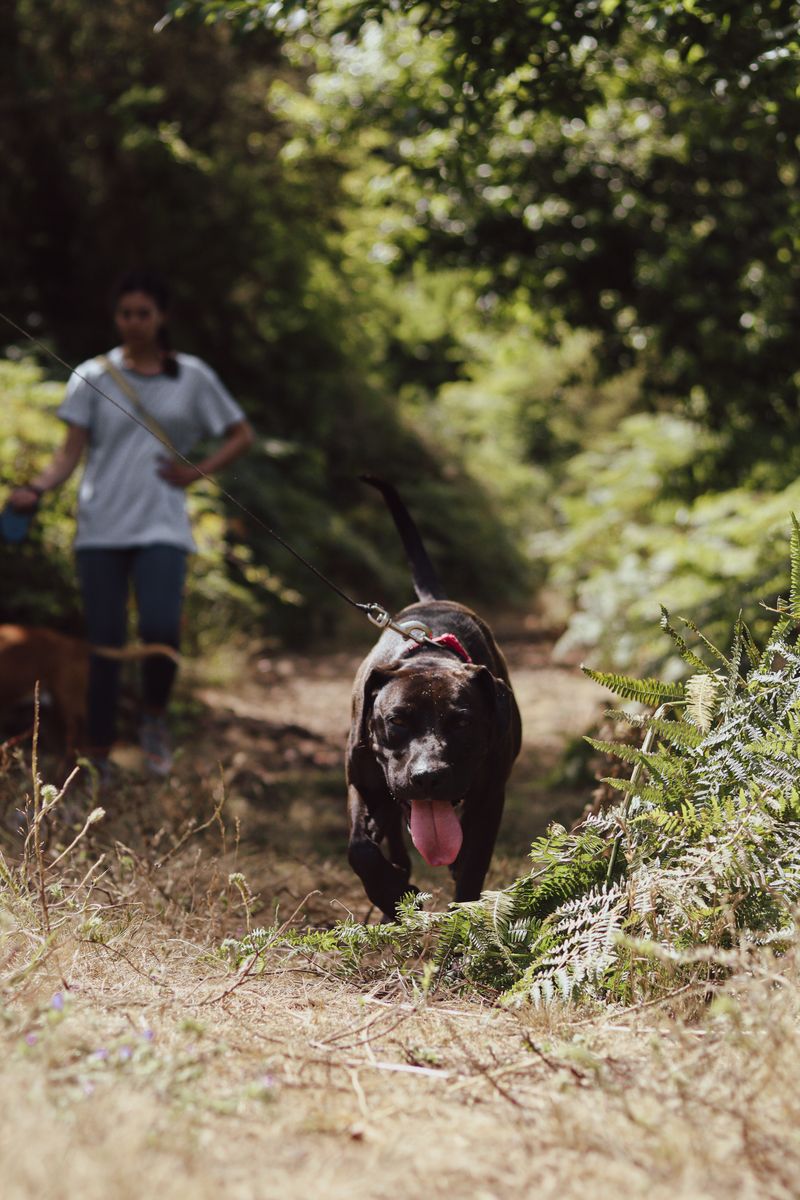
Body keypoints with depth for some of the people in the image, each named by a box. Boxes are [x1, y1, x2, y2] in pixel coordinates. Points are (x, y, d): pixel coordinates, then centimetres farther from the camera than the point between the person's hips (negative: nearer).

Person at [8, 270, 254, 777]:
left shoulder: (191, 376, 6)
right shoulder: (93, 377, 5)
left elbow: (241, 436, 13)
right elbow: (72, 453, -1)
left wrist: (195, 473, -1)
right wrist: (38, 488, -19)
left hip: (162, 529, -1)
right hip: (101, 528, 1)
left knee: (161, 629, -21)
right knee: (105, 643, 0)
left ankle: (155, 719, 6)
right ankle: (100, 757, 11)